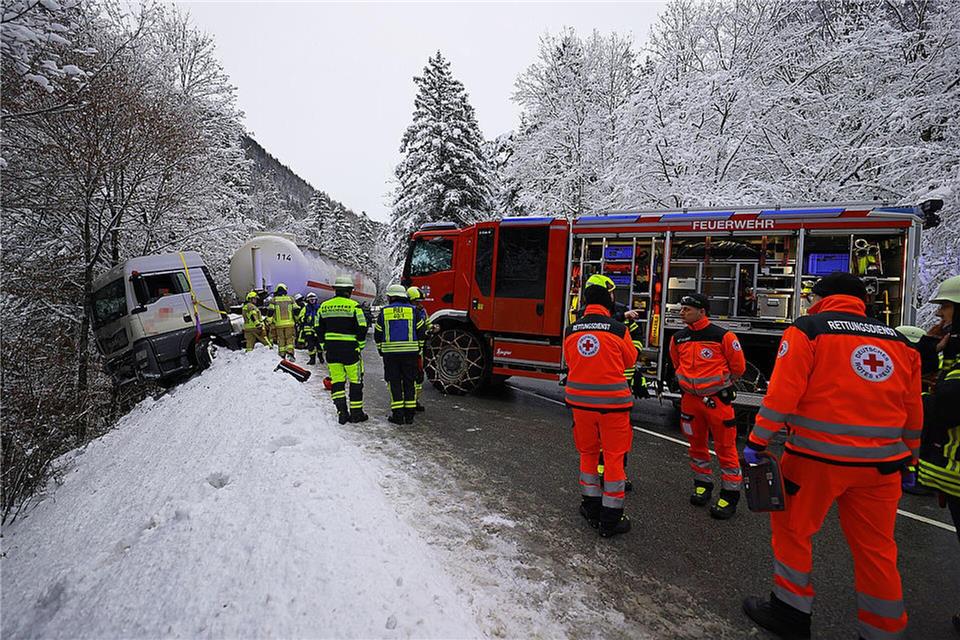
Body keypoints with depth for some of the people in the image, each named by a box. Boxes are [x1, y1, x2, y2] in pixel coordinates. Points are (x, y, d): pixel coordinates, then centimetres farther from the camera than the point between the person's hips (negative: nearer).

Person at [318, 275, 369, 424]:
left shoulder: (324, 306, 7)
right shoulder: (353, 306, -8)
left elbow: (319, 329, 12)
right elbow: (362, 328, -10)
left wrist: (324, 347, 19)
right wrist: (360, 345, 3)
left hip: (331, 350, 4)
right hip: (350, 349, -4)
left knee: (337, 381, 11)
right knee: (355, 381, 6)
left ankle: (341, 410, 3)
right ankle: (356, 413, 11)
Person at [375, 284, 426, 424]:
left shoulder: (384, 312, 2)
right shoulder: (413, 310, 3)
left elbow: (378, 334, 6)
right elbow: (421, 331, 4)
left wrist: (381, 350, 18)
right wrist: (419, 349, 15)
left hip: (390, 353, -1)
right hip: (410, 352, 1)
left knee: (394, 383, 5)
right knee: (409, 382, 7)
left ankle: (397, 415, 4)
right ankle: (409, 415, 9)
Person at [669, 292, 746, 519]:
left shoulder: (722, 336, -13)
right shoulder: (678, 338, 3)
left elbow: (738, 367, -3)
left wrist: (719, 386, 4)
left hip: (717, 400, -5)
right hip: (690, 399, 5)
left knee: (725, 447, 2)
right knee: (696, 444, 16)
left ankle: (730, 496, 13)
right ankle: (702, 485, 33)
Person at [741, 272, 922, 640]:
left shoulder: (807, 329, -5)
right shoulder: (897, 340, 12)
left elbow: (782, 393, -13)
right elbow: (913, 410, 15)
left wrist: (757, 442, -8)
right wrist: (908, 457, 25)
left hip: (819, 456, -5)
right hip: (882, 462, 6)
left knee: (792, 528, 12)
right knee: (876, 547, 16)